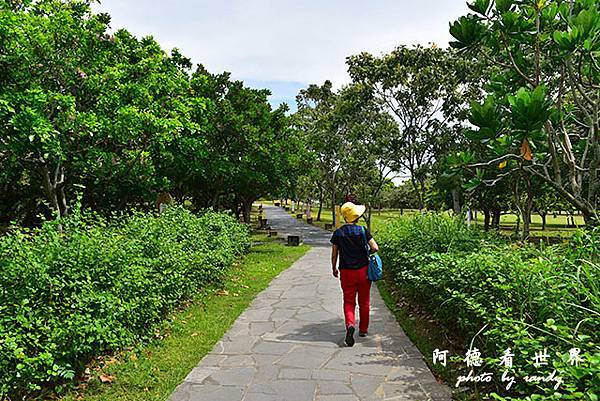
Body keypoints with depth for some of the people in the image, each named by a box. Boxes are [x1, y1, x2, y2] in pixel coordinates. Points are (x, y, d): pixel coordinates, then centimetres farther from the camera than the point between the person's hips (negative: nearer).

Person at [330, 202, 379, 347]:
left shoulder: (338, 233, -3)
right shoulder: (362, 230, -7)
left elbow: (334, 254, 1)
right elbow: (375, 248, -11)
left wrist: (334, 268, 16)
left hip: (346, 272, 0)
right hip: (363, 270, 0)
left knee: (348, 301, 6)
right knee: (364, 301, 15)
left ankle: (350, 325, -19)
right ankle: (363, 329, 27)